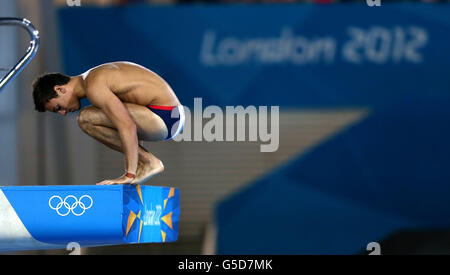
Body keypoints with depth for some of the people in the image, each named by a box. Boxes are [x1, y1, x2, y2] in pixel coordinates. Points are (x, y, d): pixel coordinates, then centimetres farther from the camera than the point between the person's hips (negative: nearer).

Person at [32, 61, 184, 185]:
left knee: (86, 118, -17)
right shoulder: (93, 77, 17)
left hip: (164, 117, -10)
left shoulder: (94, 87, -16)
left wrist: (129, 175, -24)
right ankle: (144, 163, 10)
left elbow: (127, 126, -25)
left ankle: (149, 162, -10)